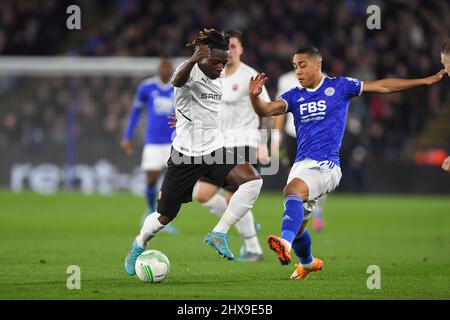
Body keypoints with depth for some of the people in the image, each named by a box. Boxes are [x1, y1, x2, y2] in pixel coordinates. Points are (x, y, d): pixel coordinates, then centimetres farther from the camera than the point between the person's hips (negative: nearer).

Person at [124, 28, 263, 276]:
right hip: (186, 153, -5)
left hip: (215, 150, 5)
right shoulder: (191, 72, -15)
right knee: (165, 216, 5)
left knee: (253, 180, -22)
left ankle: (218, 234, -13)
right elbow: (177, 80, -43)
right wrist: (194, 58, -61)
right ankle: (138, 246, 37)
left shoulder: (219, 78, 7)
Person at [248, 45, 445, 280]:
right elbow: (265, 111, -2)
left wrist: (425, 81, 14)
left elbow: (383, 86, 12)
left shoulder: (339, 86, 5)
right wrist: (254, 96, -25)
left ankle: (286, 243, -54)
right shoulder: (294, 96, 13)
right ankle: (307, 263, 42)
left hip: (325, 166, -5)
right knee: (297, 229, 12)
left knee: (292, 190, -35)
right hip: (301, 164, 5)